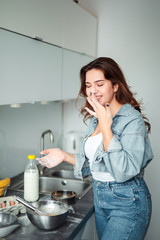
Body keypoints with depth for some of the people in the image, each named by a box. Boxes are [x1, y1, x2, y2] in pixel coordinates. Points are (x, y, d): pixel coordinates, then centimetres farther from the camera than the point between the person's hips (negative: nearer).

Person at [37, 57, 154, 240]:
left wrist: (106, 127, -26)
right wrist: (64, 155, 0)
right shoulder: (95, 119, 7)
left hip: (127, 204, -7)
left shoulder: (132, 119, -17)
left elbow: (124, 172, -27)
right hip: (100, 200, 8)